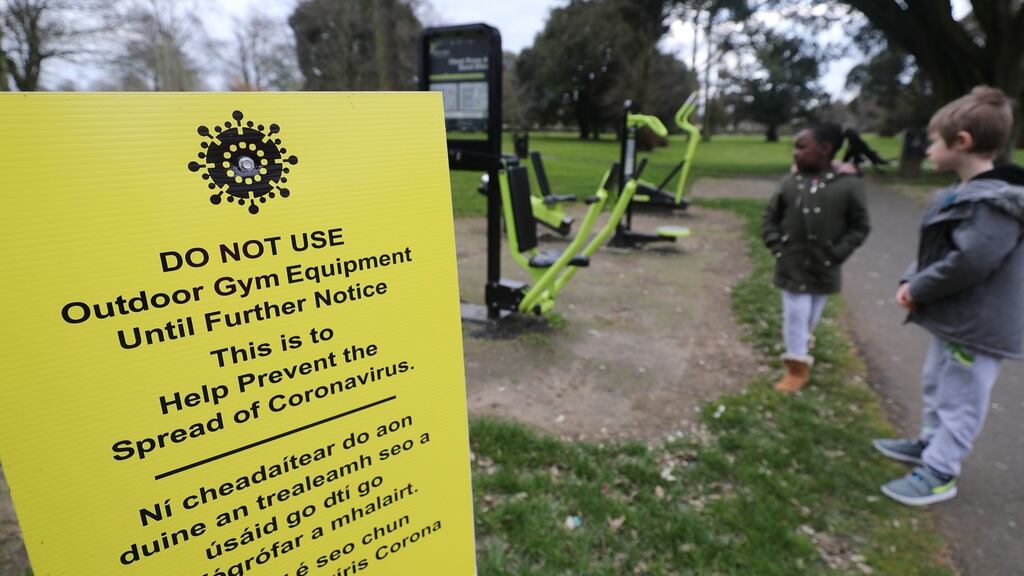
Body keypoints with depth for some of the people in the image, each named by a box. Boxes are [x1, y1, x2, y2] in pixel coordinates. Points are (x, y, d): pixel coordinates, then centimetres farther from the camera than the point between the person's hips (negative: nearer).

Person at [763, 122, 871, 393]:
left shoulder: (849, 184, -11)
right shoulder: (791, 181, -5)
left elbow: (860, 226, -2)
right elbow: (770, 216, 8)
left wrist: (837, 253, -10)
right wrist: (776, 245, -2)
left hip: (823, 268, 0)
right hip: (792, 266, 1)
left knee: (811, 316, 16)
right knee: (795, 316, 5)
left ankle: (802, 343, 44)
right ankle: (798, 366, 18)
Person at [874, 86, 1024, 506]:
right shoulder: (959, 194, 7)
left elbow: (967, 264, -29)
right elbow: (935, 248, 11)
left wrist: (917, 289, -16)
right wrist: (911, 280, -3)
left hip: (977, 328, -10)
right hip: (952, 320, 10)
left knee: (958, 400, 4)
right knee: (936, 385, 24)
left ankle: (939, 473, 17)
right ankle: (930, 443, 42)